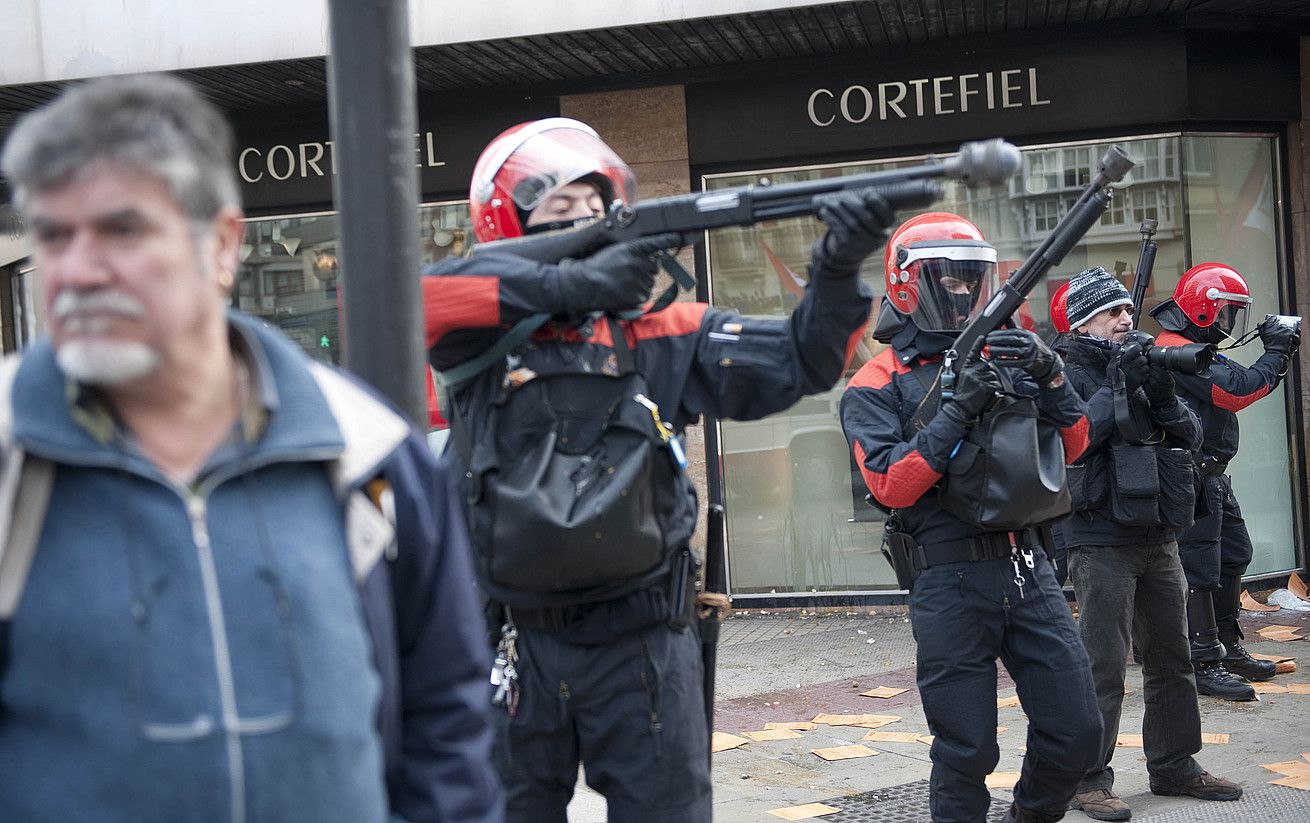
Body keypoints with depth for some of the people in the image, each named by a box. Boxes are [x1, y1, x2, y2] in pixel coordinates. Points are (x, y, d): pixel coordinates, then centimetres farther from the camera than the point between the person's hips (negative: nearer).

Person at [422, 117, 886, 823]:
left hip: (642, 642, 0)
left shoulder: (656, 330, 2)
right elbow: (415, 292, -22)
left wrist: (837, 270, -22)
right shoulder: (486, 333, -1)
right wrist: (571, 284, -24)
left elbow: (798, 359, -3)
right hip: (518, 643, 0)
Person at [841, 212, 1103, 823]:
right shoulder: (877, 387, -1)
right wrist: (958, 411, -20)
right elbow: (891, 486, -13)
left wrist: (1049, 376, -7)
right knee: (967, 751, 3)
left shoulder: (1003, 360, 13)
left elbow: (1072, 447, 10)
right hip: (952, 582, -5)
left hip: (1027, 568, 5)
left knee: (1077, 734, 8)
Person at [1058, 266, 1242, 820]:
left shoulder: (1141, 366, 13)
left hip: (1158, 540, 7)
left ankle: (1174, 766, 26)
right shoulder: (1069, 377, -6)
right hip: (1101, 542, -7)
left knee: (1172, 660, 14)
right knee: (1102, 667, -6)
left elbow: (1191, 437, 8)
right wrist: (1118, 389, -20)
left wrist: (1164, 397, -10)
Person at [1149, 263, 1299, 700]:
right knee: (1200, 571, -6)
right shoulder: (1177, 351, -18)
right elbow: (1237, 391, -23)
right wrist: (1276, 353, -13)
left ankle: (1227, 647, 29)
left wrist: (1278, 352, 9)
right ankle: (1204, 664, -1)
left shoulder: (1193, 348, 18)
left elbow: (1242, 385, 20)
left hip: (1213, 478, 11)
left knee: (1233, 558, 18)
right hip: (1192, 479, -11)